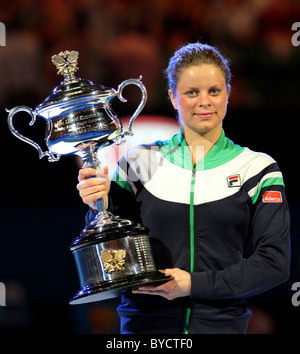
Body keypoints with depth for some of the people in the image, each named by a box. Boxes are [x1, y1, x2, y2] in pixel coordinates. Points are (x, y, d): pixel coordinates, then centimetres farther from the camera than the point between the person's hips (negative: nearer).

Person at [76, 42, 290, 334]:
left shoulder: (257, 168, 1)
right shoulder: (140, 163, 4)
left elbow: (274, 261, -6)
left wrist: (196, 284, -15)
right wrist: (101, 209, -14)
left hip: (221, 322, -1)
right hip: (145, 323, 1)